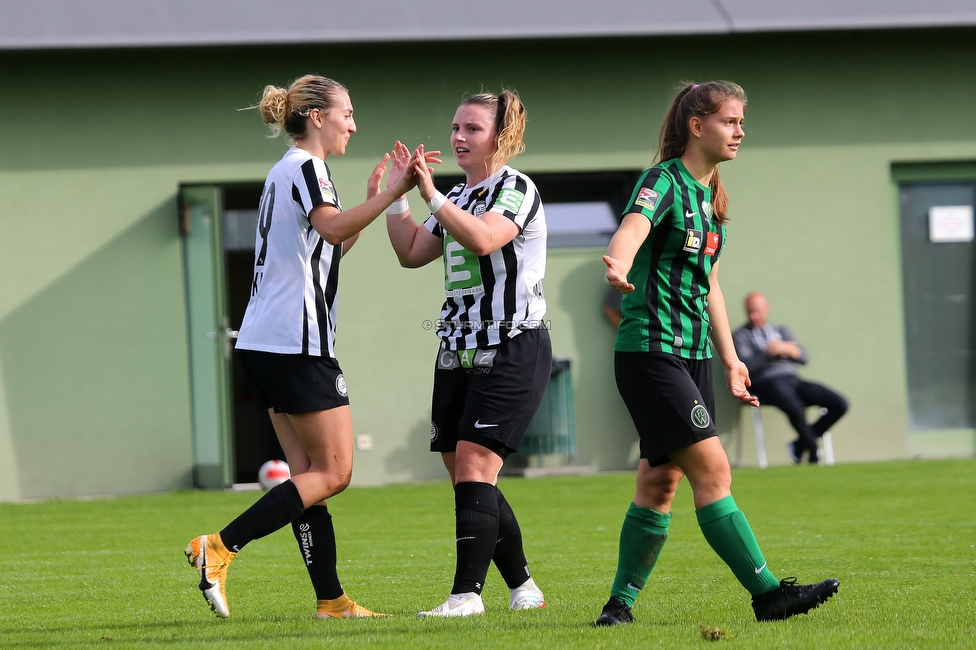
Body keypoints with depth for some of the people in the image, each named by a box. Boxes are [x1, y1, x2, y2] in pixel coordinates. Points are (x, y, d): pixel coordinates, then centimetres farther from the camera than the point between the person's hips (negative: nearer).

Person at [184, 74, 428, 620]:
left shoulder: (286, 173, 23)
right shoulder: (304, 168, -8)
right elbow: (332, 228, -28)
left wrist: (373, 202, 28)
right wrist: (392, 193, -36)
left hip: (265, 345, 10)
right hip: (296, 343, -10)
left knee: (310, 473, 7)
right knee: (332, 472, -7)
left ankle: (330, 599, 5)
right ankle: (220, 548, -15)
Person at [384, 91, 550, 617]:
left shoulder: (516, 189, -8)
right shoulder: (459, 197, 17)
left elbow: (483, 238, -26)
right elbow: (411, 253, 21)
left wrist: (431, 195, -28)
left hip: (513, 351, -9)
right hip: (459, 352, 9)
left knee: (473, 467, -17)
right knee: (462, 476, 6)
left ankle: (467, 593, -19)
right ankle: (523, 588, 17)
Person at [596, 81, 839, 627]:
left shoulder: (710, 196, 15)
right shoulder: (664, 182, -11)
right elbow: (633, 227, -33)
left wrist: (730, 359, 25)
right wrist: (620, 266, -55)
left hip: (693, 354, 9)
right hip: (650, 351, -9)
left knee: (661, 481, 9)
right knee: (713, 469, -13)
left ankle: (622, 600, 15)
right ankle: (767, 592, -15)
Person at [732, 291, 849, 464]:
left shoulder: (782, 331, 25)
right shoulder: (740, 336, 12)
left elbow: (803, 356, 12)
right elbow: (746, 364, -6)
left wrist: (786, 348, -6)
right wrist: (771, 353, -13)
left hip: (793, 379, 6)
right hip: (768, 382, -6)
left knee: (839, 405, -13)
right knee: (795, 408, -38)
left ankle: (800, 445, -4)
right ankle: (813, 452, -15)